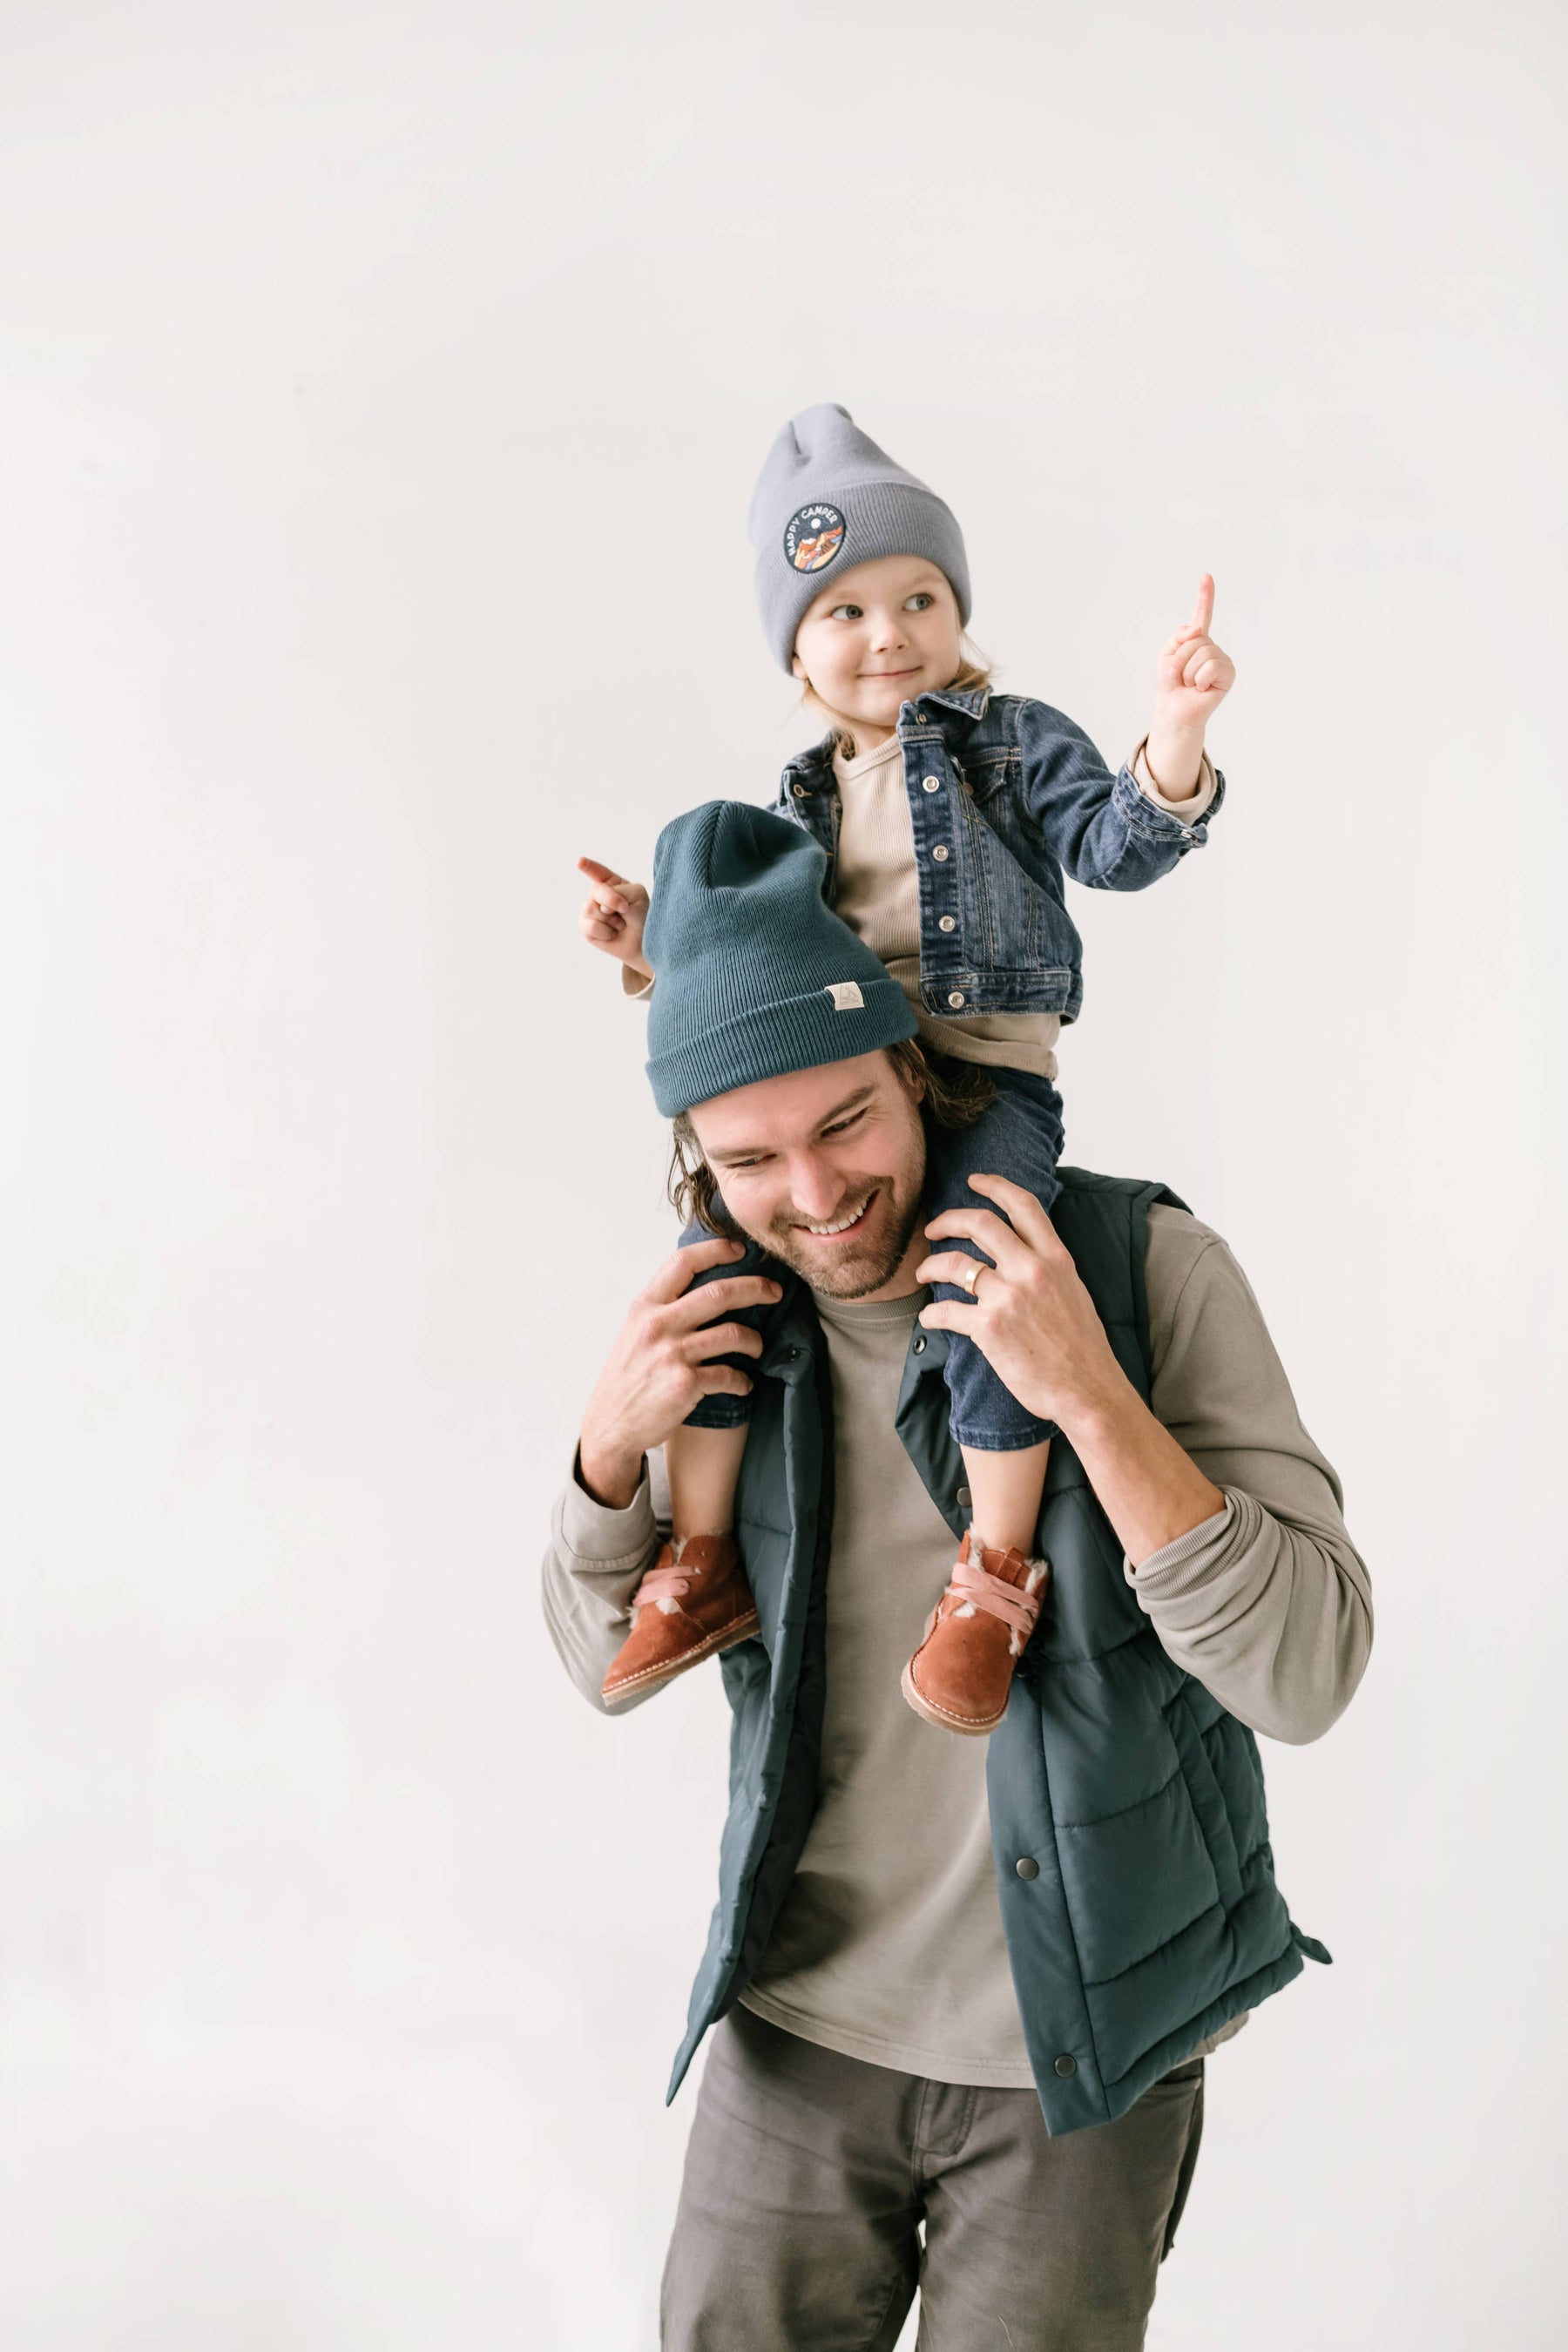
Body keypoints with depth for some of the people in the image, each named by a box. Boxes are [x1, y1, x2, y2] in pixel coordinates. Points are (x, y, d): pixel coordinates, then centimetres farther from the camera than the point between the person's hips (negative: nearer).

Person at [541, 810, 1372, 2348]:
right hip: (801, 2022, 3)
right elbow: (610, 1669, 4)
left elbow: (1306, 1674, -22)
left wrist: (1088, 1396, -33)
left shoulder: (1145, 1265, -16)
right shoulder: (730, 1315, -5)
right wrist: (610, 1447, -15)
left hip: (1079, 2052, -3)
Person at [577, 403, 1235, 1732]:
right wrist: (661, 950, 4)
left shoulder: (1012, 739, 4)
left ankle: (997, 1578, -16)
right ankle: (705, 1561, 4)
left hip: (987, 1081, -4)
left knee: (984, 1273, -31)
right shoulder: (806, 799, 15)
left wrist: (1175, 740, -30)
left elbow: (1113, 845, -12)